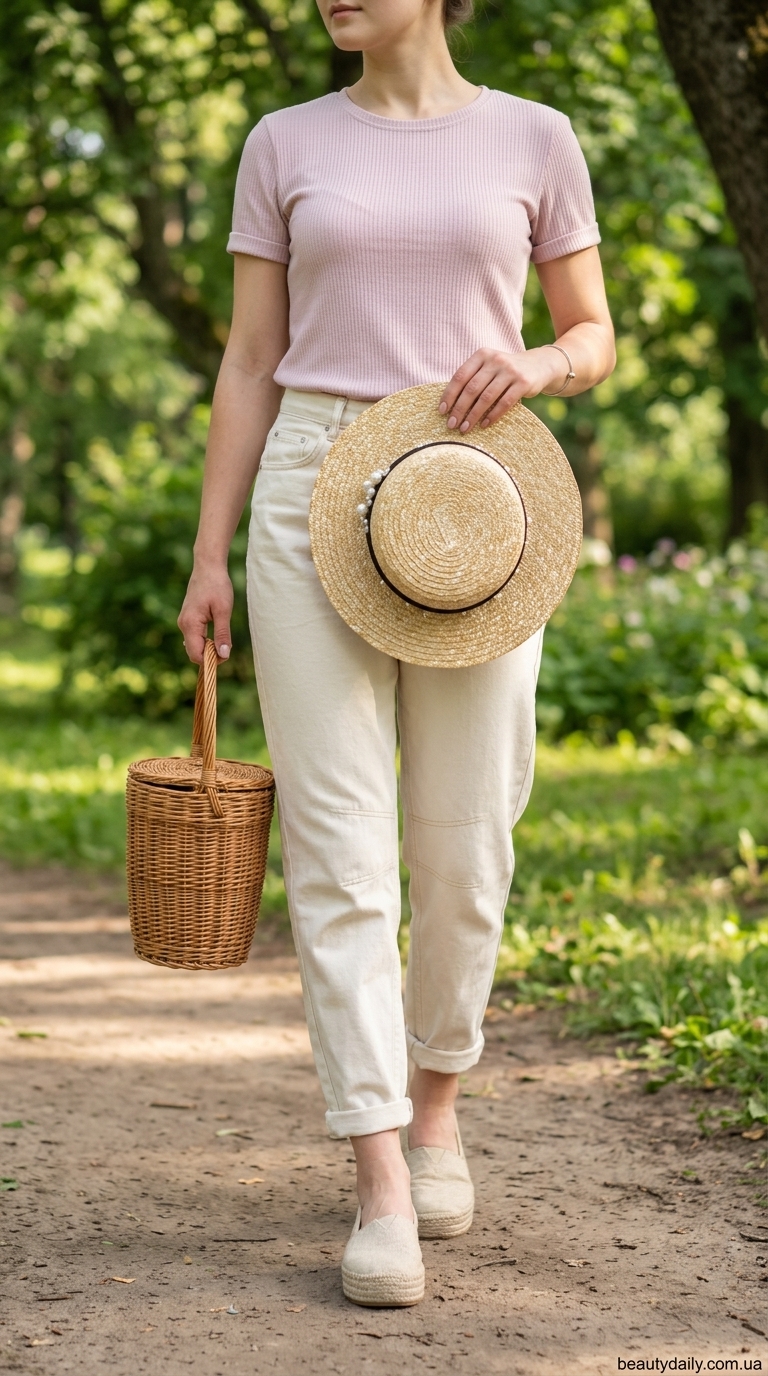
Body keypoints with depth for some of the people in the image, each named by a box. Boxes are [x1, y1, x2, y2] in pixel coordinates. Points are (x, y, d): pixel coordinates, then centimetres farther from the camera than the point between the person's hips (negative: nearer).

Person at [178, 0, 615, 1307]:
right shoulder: (284, 145, 8)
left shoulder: (534, 138, 7)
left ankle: (433, 1096, 30)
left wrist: (531, 366, -11)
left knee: (463, 844, 4)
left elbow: (594, 339, 12)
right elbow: (250, 363, 8)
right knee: (337, 845, -6)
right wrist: (208, 556, 3)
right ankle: (382, 1191, -3)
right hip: (314, 496, 0)